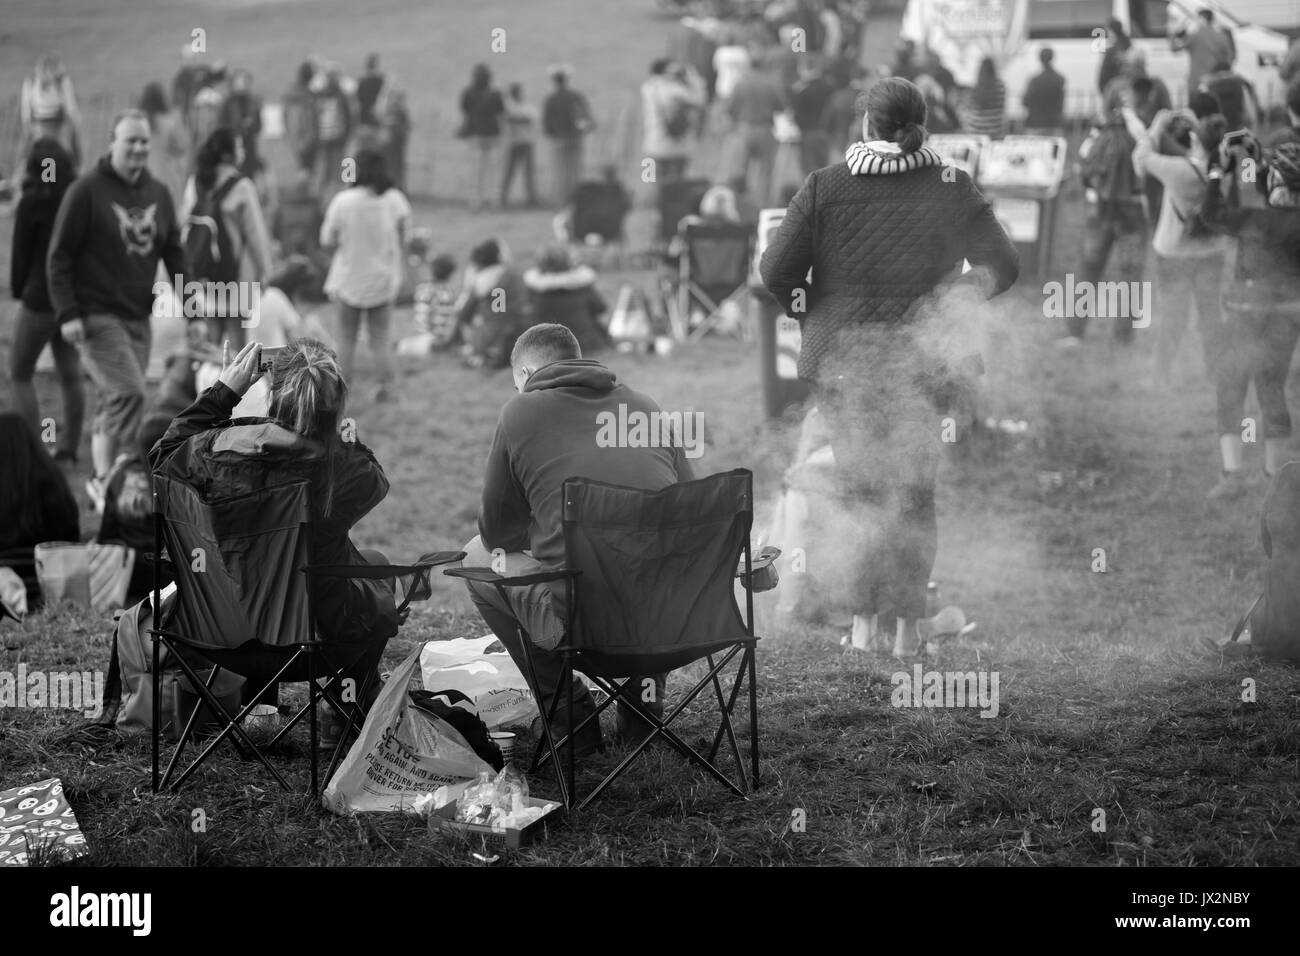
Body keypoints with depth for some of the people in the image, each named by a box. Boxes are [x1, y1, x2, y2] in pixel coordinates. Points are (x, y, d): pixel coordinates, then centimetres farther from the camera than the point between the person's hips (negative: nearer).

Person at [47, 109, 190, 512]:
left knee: (116, 402, 9)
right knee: (128, 392, -19)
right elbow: (59, 256, -6)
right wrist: (67, 313, -13)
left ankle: (102, 482, 19)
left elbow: (174, 256, 15)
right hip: (96, 315, -6)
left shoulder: (158, 194, 10)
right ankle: (104, 478, -9)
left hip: (138, 317, 6)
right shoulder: (87, 191, -8)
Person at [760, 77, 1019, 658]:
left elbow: (776, 271, -8)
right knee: (915, 493, 9)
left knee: (856, 486, 10)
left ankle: (862, 621, 5)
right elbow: (1003, 266, 0)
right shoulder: (952, 188, -3)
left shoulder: (826, 186, -5)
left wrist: (808, 312, 10)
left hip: (842, 354, 0)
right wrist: (960, 294, 17)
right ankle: (908, 627, 8)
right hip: (921, 359, 0)